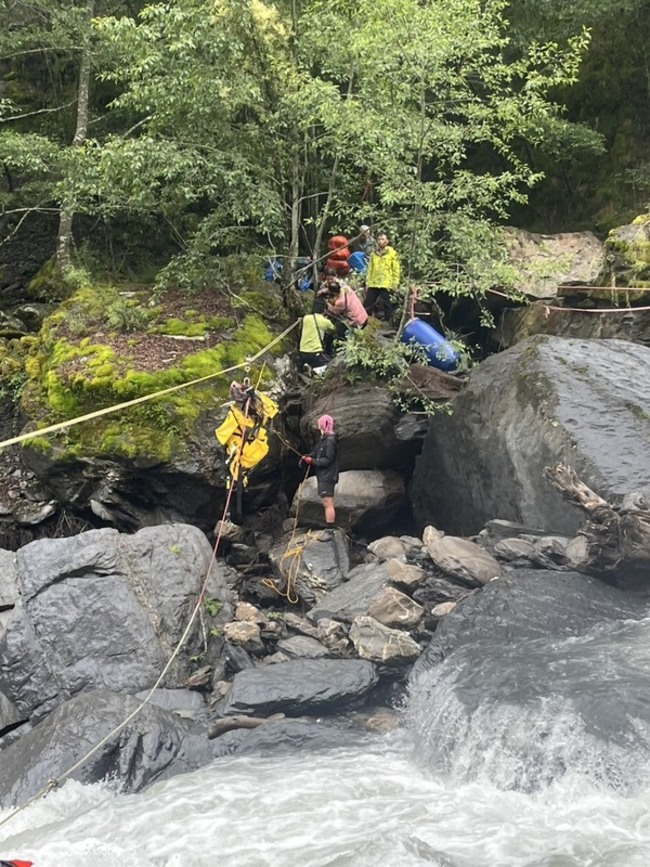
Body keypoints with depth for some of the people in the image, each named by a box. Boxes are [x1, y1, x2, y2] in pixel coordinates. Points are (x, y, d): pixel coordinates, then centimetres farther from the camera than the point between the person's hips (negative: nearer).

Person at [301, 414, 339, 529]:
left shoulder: (330, 441, -16)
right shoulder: (324, 439, 15)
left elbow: (327, 460, -20)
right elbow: (316, 453, 16)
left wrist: (312, 461, -16)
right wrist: (307, 456, -3)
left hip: (327, 477, -11)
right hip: (323, 476, 11)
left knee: (328, 503, -11)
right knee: (327, 503, 15)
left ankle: (330, 529, -12)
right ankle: (329, 528, 23)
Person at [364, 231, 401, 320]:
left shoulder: (392, 253, 2)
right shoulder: (373, 254, 15)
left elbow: (396, 270, 0)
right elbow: (370, 269, 17)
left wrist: (395, 283, -7)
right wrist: (367, 283, 10)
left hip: (386, 285, -4)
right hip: (373, 284, 4)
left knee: (386, 306, -1)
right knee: (368, 306, 4)